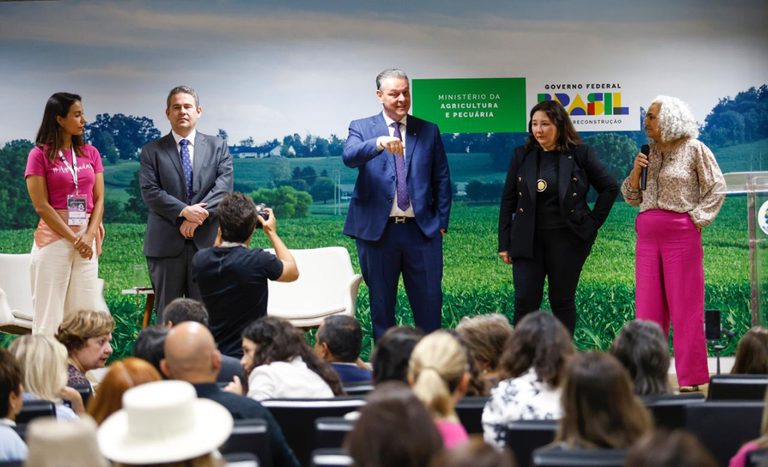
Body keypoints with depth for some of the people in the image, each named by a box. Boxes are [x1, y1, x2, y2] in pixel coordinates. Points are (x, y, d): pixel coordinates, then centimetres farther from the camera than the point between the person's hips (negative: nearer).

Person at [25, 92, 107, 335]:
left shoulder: (90, 153, 10)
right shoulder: (40, 154, -2)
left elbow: (99, 200, 8)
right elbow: (41, 206, -7)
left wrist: (89, 236, -8)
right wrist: (73, 239, -11)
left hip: (87, 239, 4)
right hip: (53, 237, -4)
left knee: (87, 308, 2)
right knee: (50, 312, -3)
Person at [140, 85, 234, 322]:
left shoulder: (218, 147, 12)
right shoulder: (152, 151, 8)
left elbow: (224, 186, -1)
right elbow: (150, 192, -4)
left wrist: (199, 215, -14)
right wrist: (184, 211, -17)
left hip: (207, 240, 1)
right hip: (166, 243, -1)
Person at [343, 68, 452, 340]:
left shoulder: (429, 131, 10)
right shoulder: (361, 128, 4)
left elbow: (442, 178, 11)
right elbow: (349, 157, -18)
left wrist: (442, 222, 4)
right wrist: (379, 143, -36)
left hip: (422, 229, 1)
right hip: (378, 229, -1)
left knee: (429, 301, 2)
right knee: (381, 303, 6)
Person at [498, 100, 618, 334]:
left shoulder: (580, 154, -2)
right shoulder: (522, 156, 6)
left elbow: (610, 187, 6)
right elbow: (508, 200, 8)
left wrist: (593, 223, 2)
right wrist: (504, 243, 4)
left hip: (566, 239, -2)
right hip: (528, 240, 2)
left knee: (562, 301, 5)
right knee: (525, 301, -4)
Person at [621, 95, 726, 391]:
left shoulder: (694, 149, -1)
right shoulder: (649, 152, 14)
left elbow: (717, 188, -1)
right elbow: (632, 197, 16)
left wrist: (697, 217, -8)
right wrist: (636, 171, 0)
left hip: (680, 233, -5)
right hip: (647, 236, 6)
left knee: (685, 309, -3)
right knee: (648, 310, 5)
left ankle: (690, 380, 1)